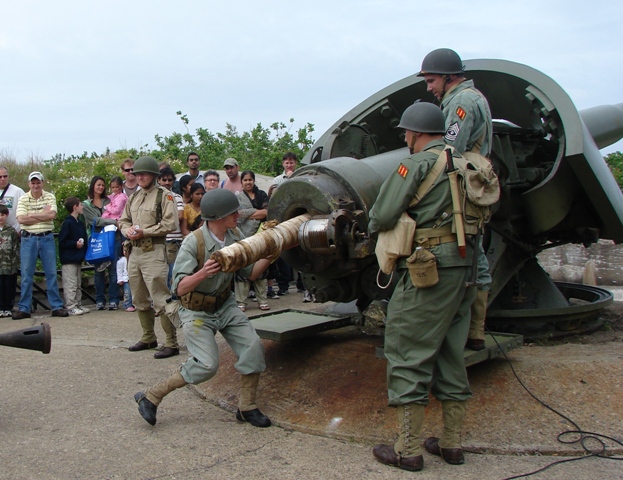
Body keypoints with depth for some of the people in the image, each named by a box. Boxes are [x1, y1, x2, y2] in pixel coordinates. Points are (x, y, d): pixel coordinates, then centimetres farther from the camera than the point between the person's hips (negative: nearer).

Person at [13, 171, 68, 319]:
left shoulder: (50, 197, 3)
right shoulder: (23, 199, 2)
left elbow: (52, 215, -12)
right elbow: (21, 219, -10)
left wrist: (32, 215, -10)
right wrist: (43, 215, -10)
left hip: (47, 238, 0)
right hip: (28, 239, 0)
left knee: (51, 273, 4)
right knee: (26, 275, 3)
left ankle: (57, 307, 9)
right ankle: (24, 308, 11)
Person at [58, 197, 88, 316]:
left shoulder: (80, 223, 12)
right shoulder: (67, 223, -12)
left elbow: (85, 239, 20)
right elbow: (62, 242, -16)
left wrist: (83, 249, 8)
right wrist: (75, 244, -16)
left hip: (78, 259, 9)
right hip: (69, 260, -9)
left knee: (78, 285, 14)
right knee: (70, 285, -5)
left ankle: (78, 305, 21)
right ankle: (70, 307, -1)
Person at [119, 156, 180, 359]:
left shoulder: (164, 195, -6)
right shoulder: (134, 197, 17)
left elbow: (170, 224, -14)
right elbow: (123, 220, 23)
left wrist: (144, 232, -14)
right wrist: (127, 230, -1)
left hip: (154, 252, -8)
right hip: (135, 251, 8)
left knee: (160, 300, -9)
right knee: (140, 300, 15)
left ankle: (171, 343, -4)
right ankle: (148, 338, 29)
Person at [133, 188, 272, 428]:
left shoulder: (235, 236, -6)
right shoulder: (193, 242, -25)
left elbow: (251, 272, -1)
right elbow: (180, 288, -30)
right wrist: (202, 273, -48)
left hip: (225, 306, 6)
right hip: (197, 311, -6)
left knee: (253, 347, -9)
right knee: (207, 365, -18)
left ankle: (247, 408, 8)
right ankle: (150, 397, 0)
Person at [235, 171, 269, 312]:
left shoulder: (262, 195, 17)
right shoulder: (237, 197, 8)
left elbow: (267, 212, 4)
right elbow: (240, 214, -7)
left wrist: (249, 214, -6)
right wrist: (259, 212, -6)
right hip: (243, 236, -3)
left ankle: (262, 300, 12)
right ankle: (241, 302, -1)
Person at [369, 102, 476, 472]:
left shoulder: (419, 163, -9)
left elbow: (383, 215, -13)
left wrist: (374, 227, 10)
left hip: (428, 270, -8)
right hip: (463, 267, 8)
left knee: (409, 355, 0)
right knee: (451, 354, 15)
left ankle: (408, 450, 6)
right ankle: (452, 443, 23)